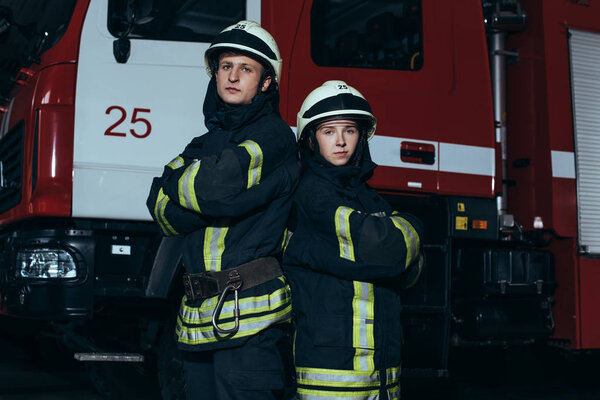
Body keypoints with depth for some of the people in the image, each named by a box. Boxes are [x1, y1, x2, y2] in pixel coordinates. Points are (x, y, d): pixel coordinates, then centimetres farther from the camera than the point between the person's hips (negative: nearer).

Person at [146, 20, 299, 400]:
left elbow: (219, 182, -19)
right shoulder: (207, 141, 20)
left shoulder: (273, 135, -2)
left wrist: (173, 183, 0)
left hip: (250, 314, -7)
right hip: (200, 318, 7)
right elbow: (164, 212, 8)